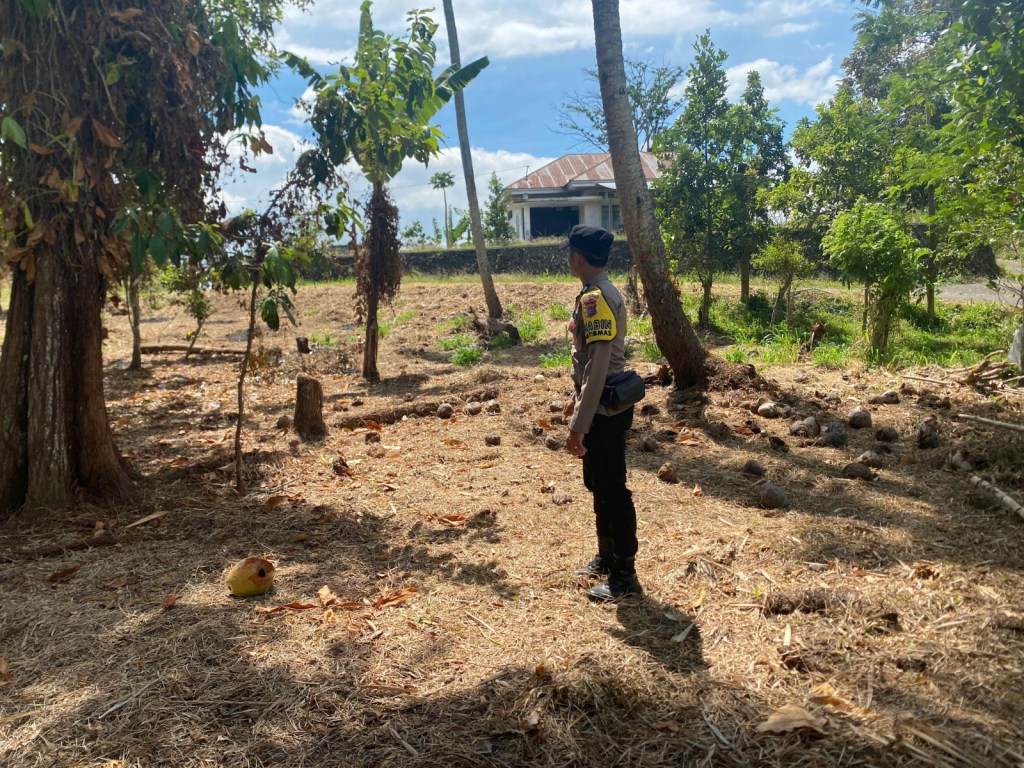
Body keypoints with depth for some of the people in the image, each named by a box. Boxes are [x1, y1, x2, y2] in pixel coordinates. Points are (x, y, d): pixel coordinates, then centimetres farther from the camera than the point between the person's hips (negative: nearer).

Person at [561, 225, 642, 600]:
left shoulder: (595, 299, -21)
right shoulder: (601, 293, 11)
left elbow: (598, 367, -25)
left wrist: (579, 425, -23)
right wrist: (576, 398, 27)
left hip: (604, 412, -10)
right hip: (601, 407, 10)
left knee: (613, 491, 0)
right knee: (598, 486, 20)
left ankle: (625, 575, 12)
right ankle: (606, 556, 35)